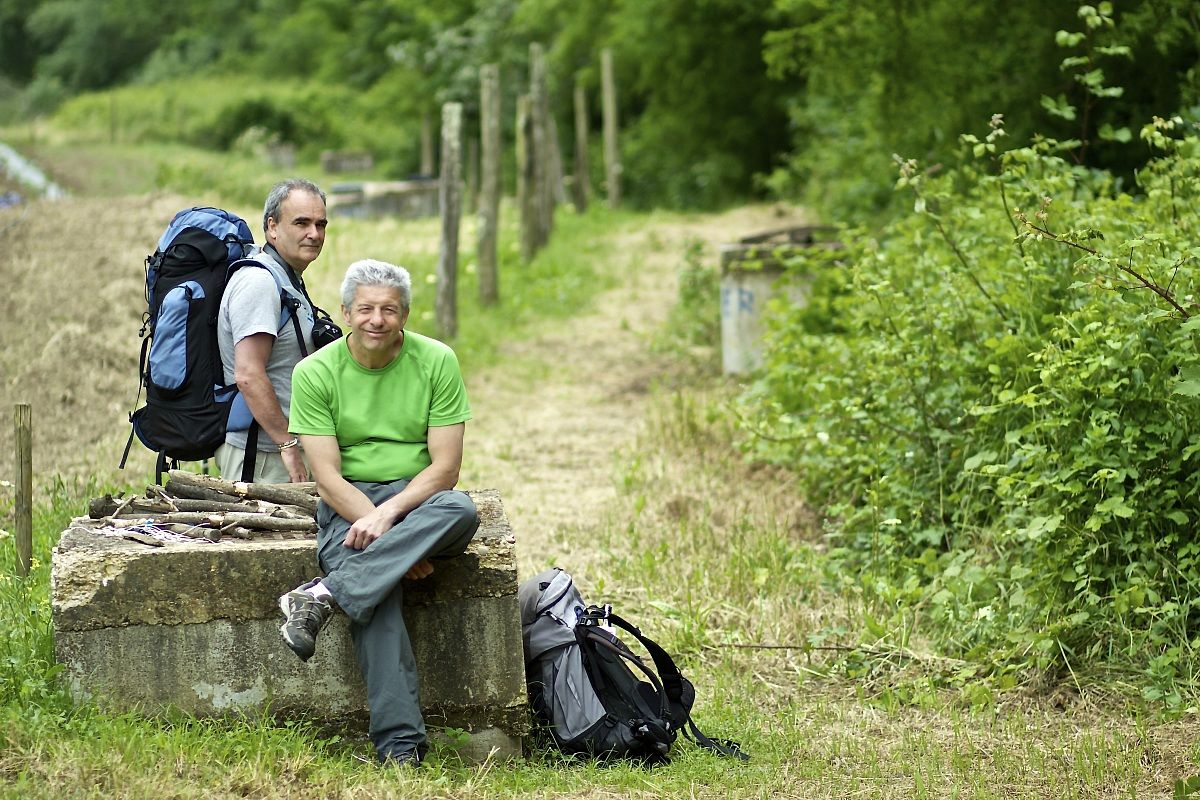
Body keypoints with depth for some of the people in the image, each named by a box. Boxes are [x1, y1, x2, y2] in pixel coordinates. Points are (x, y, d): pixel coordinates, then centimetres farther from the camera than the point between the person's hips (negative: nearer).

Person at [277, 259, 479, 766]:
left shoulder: (436, 362, 0)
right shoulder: (316, 373, -2)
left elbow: (445, 467, -4)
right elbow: (328, 476, -8)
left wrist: (388, 516, -22)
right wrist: (405, 548, -19)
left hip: (419, 497, 2)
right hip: (349, 505, -1)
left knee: (461, 511, -36)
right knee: (377, 601, -33)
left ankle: (324, 596, -40)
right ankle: (400, 744, -39)